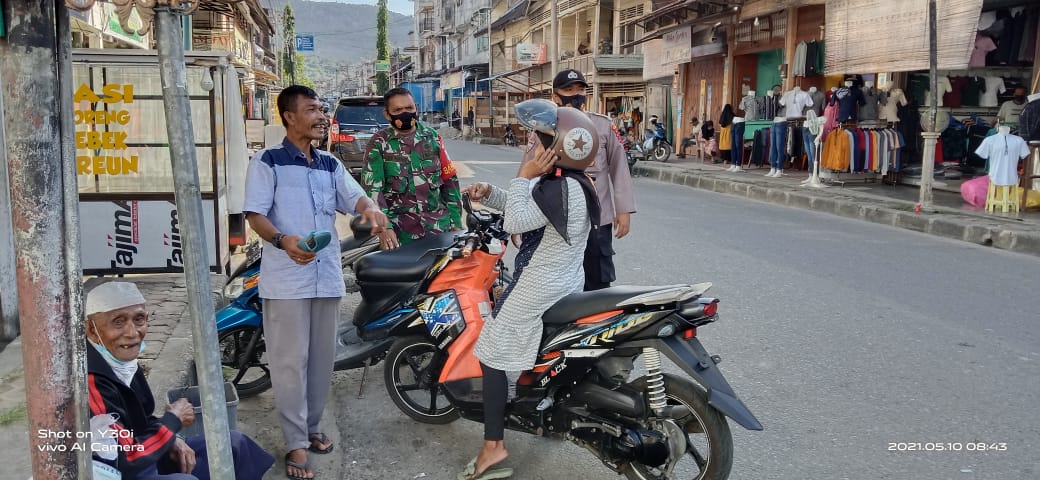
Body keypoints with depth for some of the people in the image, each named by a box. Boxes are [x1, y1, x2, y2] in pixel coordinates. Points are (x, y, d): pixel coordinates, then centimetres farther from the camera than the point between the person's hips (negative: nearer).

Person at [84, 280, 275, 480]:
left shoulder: (122, 362, 0)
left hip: (141, 459, 9)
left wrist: (172, 439, -4)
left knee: (234, 443, 11)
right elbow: (126, 461, -29)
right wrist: (174, 419, -15)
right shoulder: (90, 382, -29)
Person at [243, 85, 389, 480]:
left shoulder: (330, 165, 15)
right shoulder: (268, 161, -3)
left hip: (327, 275, 6)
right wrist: (282, 240, -28)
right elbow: (255, 215, -9)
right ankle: (296, 444, 7)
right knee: (290, 361, -1)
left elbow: (355, 197, 1)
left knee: (321, 358, 13)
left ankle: (311, 428, 28)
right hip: (286, 278, -6)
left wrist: (370, 209, -23)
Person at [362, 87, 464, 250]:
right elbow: (372, 187, -6)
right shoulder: (379, 142, 1)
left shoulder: (432, 137, 10)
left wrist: (456, 219, 8)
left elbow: (449, 180, 13)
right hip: (400, 229, -3)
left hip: (438, 224, 3)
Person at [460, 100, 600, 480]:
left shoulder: (558, 189, -26)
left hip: (538, 289, -10)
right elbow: (524, 208, 14)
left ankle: (494, 448, -1)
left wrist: (524, 176, -20)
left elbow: (515, 222, -26)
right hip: (566, 284, 10)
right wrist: (489, 194, -2)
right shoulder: (574, 183, 6)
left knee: (492, 354, -2)